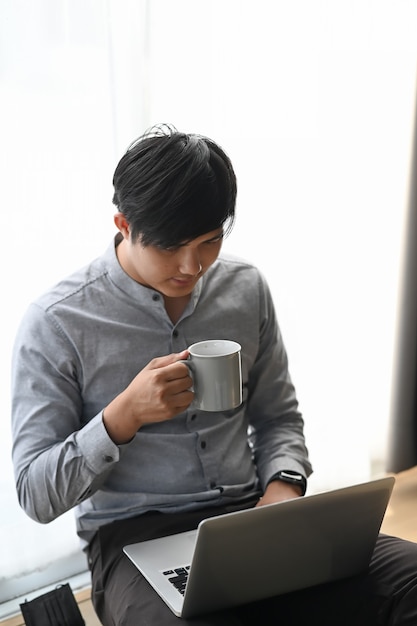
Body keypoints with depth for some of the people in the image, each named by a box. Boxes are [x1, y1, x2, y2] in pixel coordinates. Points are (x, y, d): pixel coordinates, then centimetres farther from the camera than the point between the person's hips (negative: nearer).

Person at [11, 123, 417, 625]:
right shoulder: (55, 325, -9)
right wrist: (125, 414, -21)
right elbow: (36, 495, -7)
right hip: (135, 537, -4)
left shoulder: (246, 288, 4)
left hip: (249, 513, 5)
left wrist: (284, 483, -5)